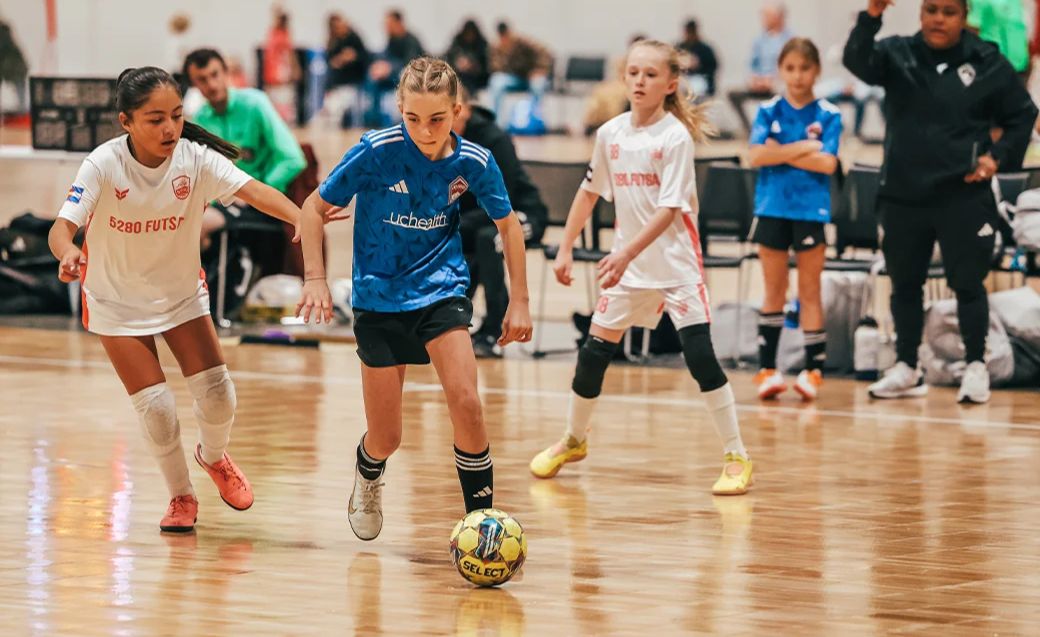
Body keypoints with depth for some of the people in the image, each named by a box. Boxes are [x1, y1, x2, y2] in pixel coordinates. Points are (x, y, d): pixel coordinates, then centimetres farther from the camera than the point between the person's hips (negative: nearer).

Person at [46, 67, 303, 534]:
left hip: (182, 293, 2)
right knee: (156, 409, -8)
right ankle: (181, 498, 19)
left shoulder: (195, 158, -21)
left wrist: (301, 218, -55)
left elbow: (252, 190, -35)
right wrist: (67, 252, -57)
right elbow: (63, 225, -32)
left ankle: (214, 456, 32)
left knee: (217, 395, -5)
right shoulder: (103, 165, -25)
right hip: (118, 302, -2)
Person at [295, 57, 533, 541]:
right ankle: (368, 475, 42)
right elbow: (314, 208, -7)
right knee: (386, 439, 4)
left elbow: (507, 224, 7)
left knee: (465, 403, -22)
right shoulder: (377, 151, -18)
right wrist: (315, 278, -15)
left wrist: (520, 300, 4)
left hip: (442, 291, 1)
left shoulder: (474, 162, -11)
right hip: (379, 298, -1)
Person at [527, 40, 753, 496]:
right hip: (627, 263, 5)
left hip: (676, 264, -5)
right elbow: (590, 191, 14)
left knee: (700, 356, -14)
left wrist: (627, 253, -27)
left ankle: (737, 458, -8)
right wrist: (566, 248, 11)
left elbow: (669, 209, -19)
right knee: (594, 352, 8)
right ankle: (573, 441, 29)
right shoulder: (611, 134, 3)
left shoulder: (676, 137, -13)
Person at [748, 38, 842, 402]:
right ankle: (767, 369, 9)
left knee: (810, 291, 2)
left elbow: (827, 164, -11)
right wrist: (803, 148, -12)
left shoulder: (828, 115, 0)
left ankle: (813, 370, 3)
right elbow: (757, 156, -8)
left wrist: (782, 153, -10)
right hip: (772, 208, 2)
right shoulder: (769, 111, 5)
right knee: (774, 290, 7)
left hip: (811, 210, -2)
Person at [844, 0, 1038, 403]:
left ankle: (976, 367, 12)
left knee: (967, 283, 0)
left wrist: (999, 157, -8)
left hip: (964, 196, -2)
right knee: (904, 283, 11)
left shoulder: (988, 64, -3)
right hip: (902, 195, 2)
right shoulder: (897, 54, 0)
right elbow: (857, 61, -19)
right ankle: (906, 369, 21)